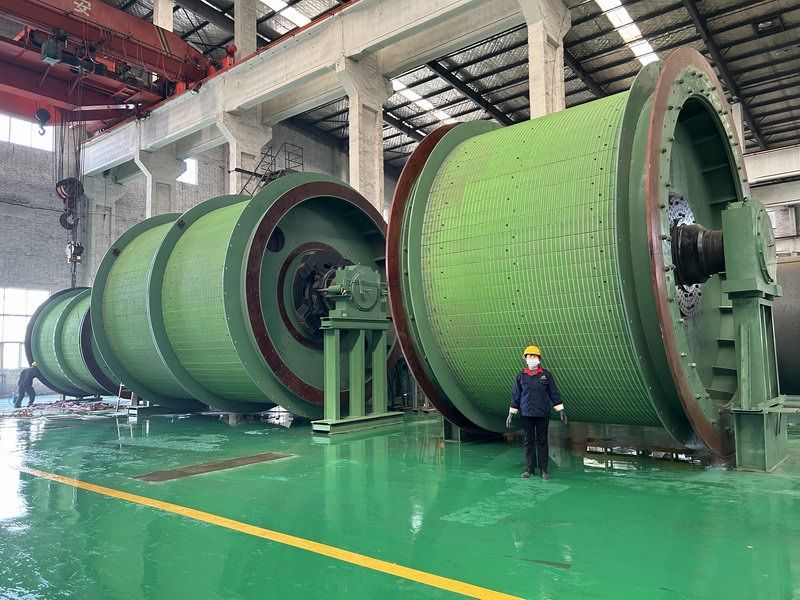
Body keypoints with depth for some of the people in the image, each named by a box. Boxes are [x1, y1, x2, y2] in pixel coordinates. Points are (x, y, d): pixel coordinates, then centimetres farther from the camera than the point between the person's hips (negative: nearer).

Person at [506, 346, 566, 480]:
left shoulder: (546, 375, 2)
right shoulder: (521, 376, 4)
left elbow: (554, 393, 6)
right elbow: (516, 396, 8)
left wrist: (560, 410, 3)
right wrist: (511, 414, 7)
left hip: (542, 414, -1)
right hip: (526, 414, 1)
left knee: (542, 441, 5)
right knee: (528, 441, 7)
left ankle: (543, 469, 12)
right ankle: (530, 468, 16)